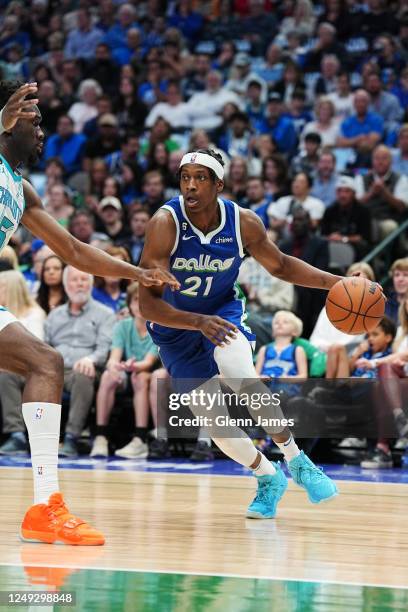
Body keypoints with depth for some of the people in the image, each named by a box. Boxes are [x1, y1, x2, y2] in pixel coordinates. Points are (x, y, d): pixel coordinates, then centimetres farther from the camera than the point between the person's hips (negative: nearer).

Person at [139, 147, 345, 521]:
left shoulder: (244, 223, -18)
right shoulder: (166, 224, -29)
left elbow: (279, 266, 3)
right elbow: (148, 304, -32)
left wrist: (334, 282, -11)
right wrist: (199, 322, -48)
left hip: (222, 312, 0)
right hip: (175, 326, 0)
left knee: (241, 377, -29)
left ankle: (296, 461, -13)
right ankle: (268, 478, 21)